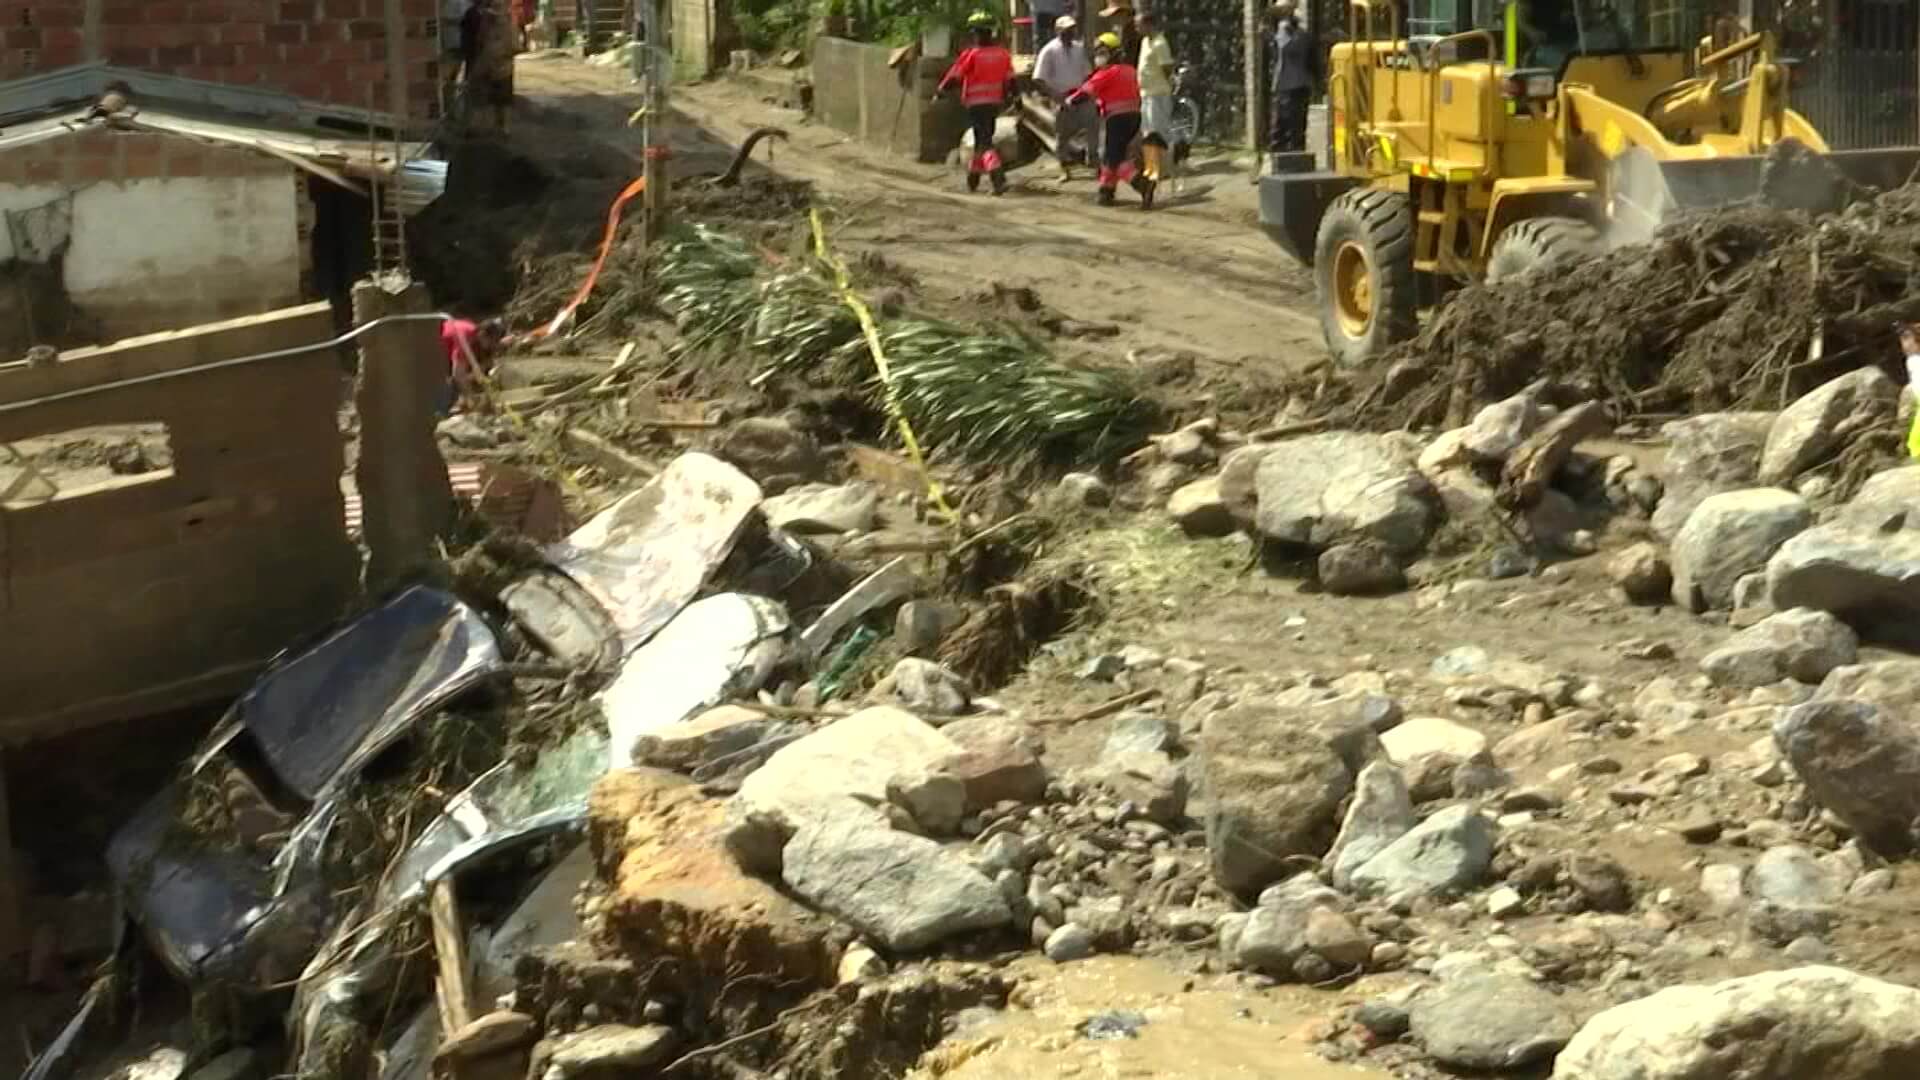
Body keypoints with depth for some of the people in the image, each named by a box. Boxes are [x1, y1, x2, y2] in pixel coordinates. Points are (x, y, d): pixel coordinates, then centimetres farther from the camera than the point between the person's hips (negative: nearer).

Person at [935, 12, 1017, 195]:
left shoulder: (971, 54, -13)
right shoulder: (1003, 53, 3)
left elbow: (953, 77, -7)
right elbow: (1010, 80, 8)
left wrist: (939, 93, 6)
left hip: (976, 103, -6)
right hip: (995, 102, 6)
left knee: (984, 142, -8)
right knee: (982, 139, 20)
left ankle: (999, 178, -26)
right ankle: (973, 179, 32)